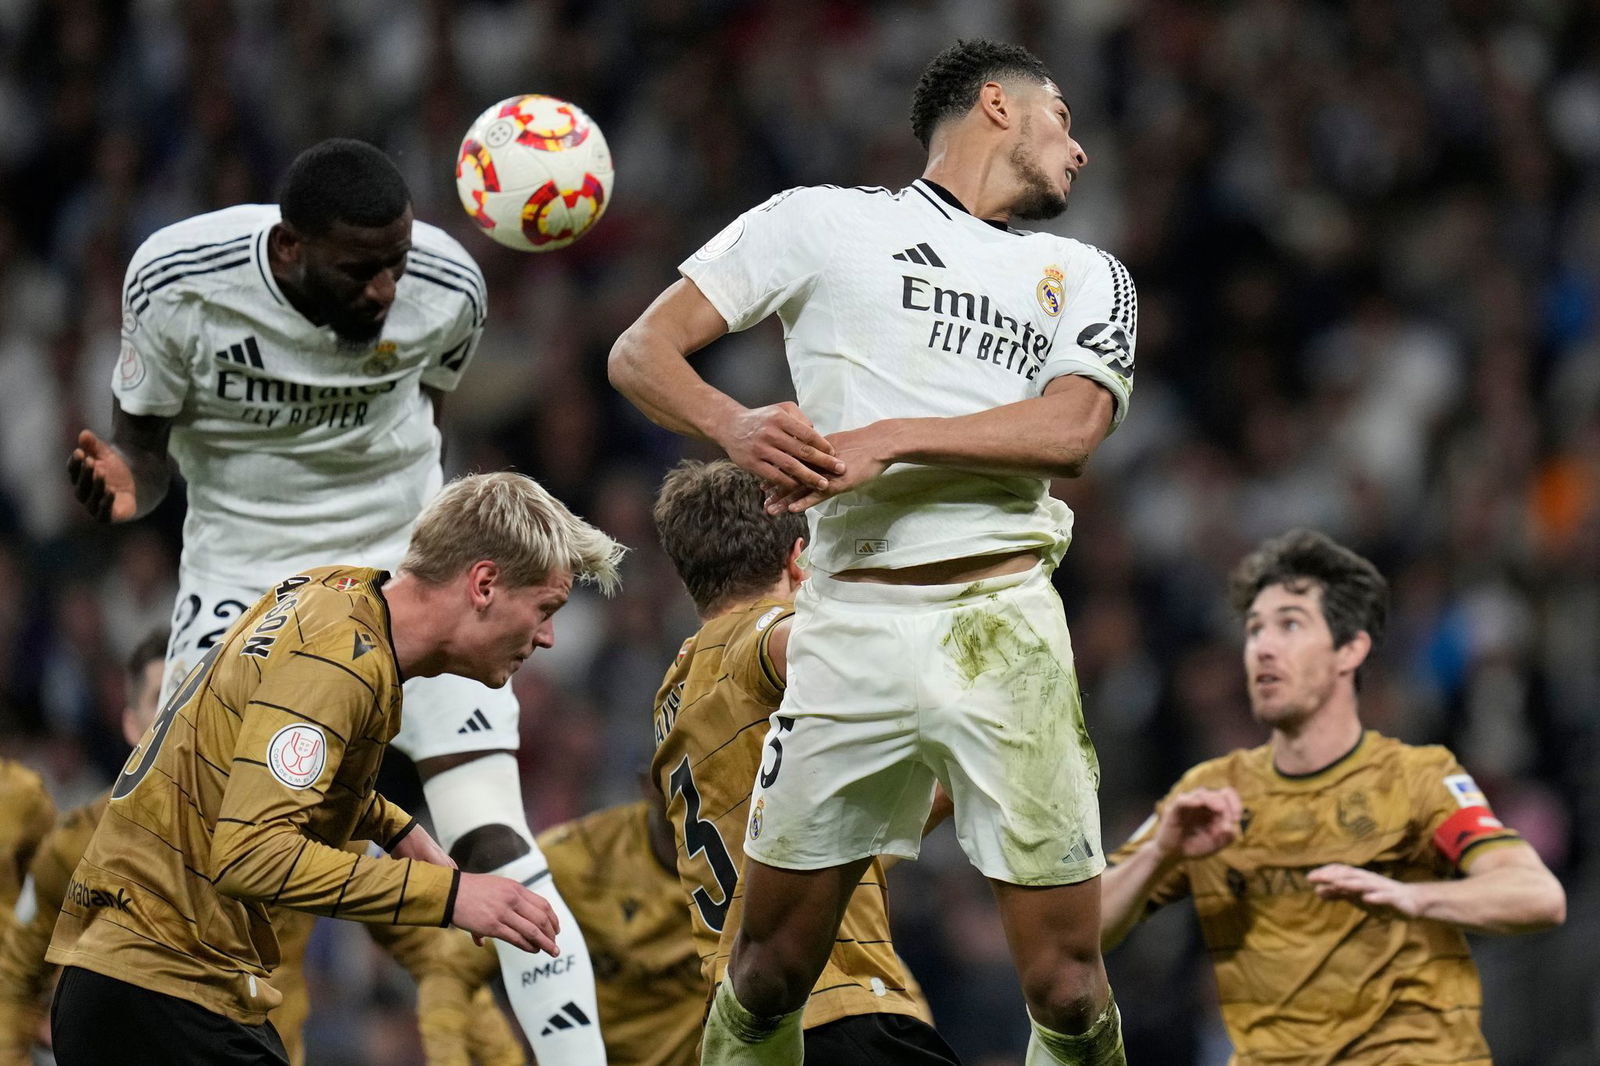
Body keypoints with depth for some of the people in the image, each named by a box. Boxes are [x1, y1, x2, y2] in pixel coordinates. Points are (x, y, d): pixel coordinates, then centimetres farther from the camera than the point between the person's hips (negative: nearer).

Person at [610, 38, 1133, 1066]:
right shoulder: (822, 221, 11)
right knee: (769, 970, 3)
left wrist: (889, 440, -13)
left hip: (1006, 632, 1)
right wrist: (735, 425, -15)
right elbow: (643, 352, 6)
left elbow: (1072, 429, -1)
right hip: (849, 625, -1)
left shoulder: (1087, 276, 18)